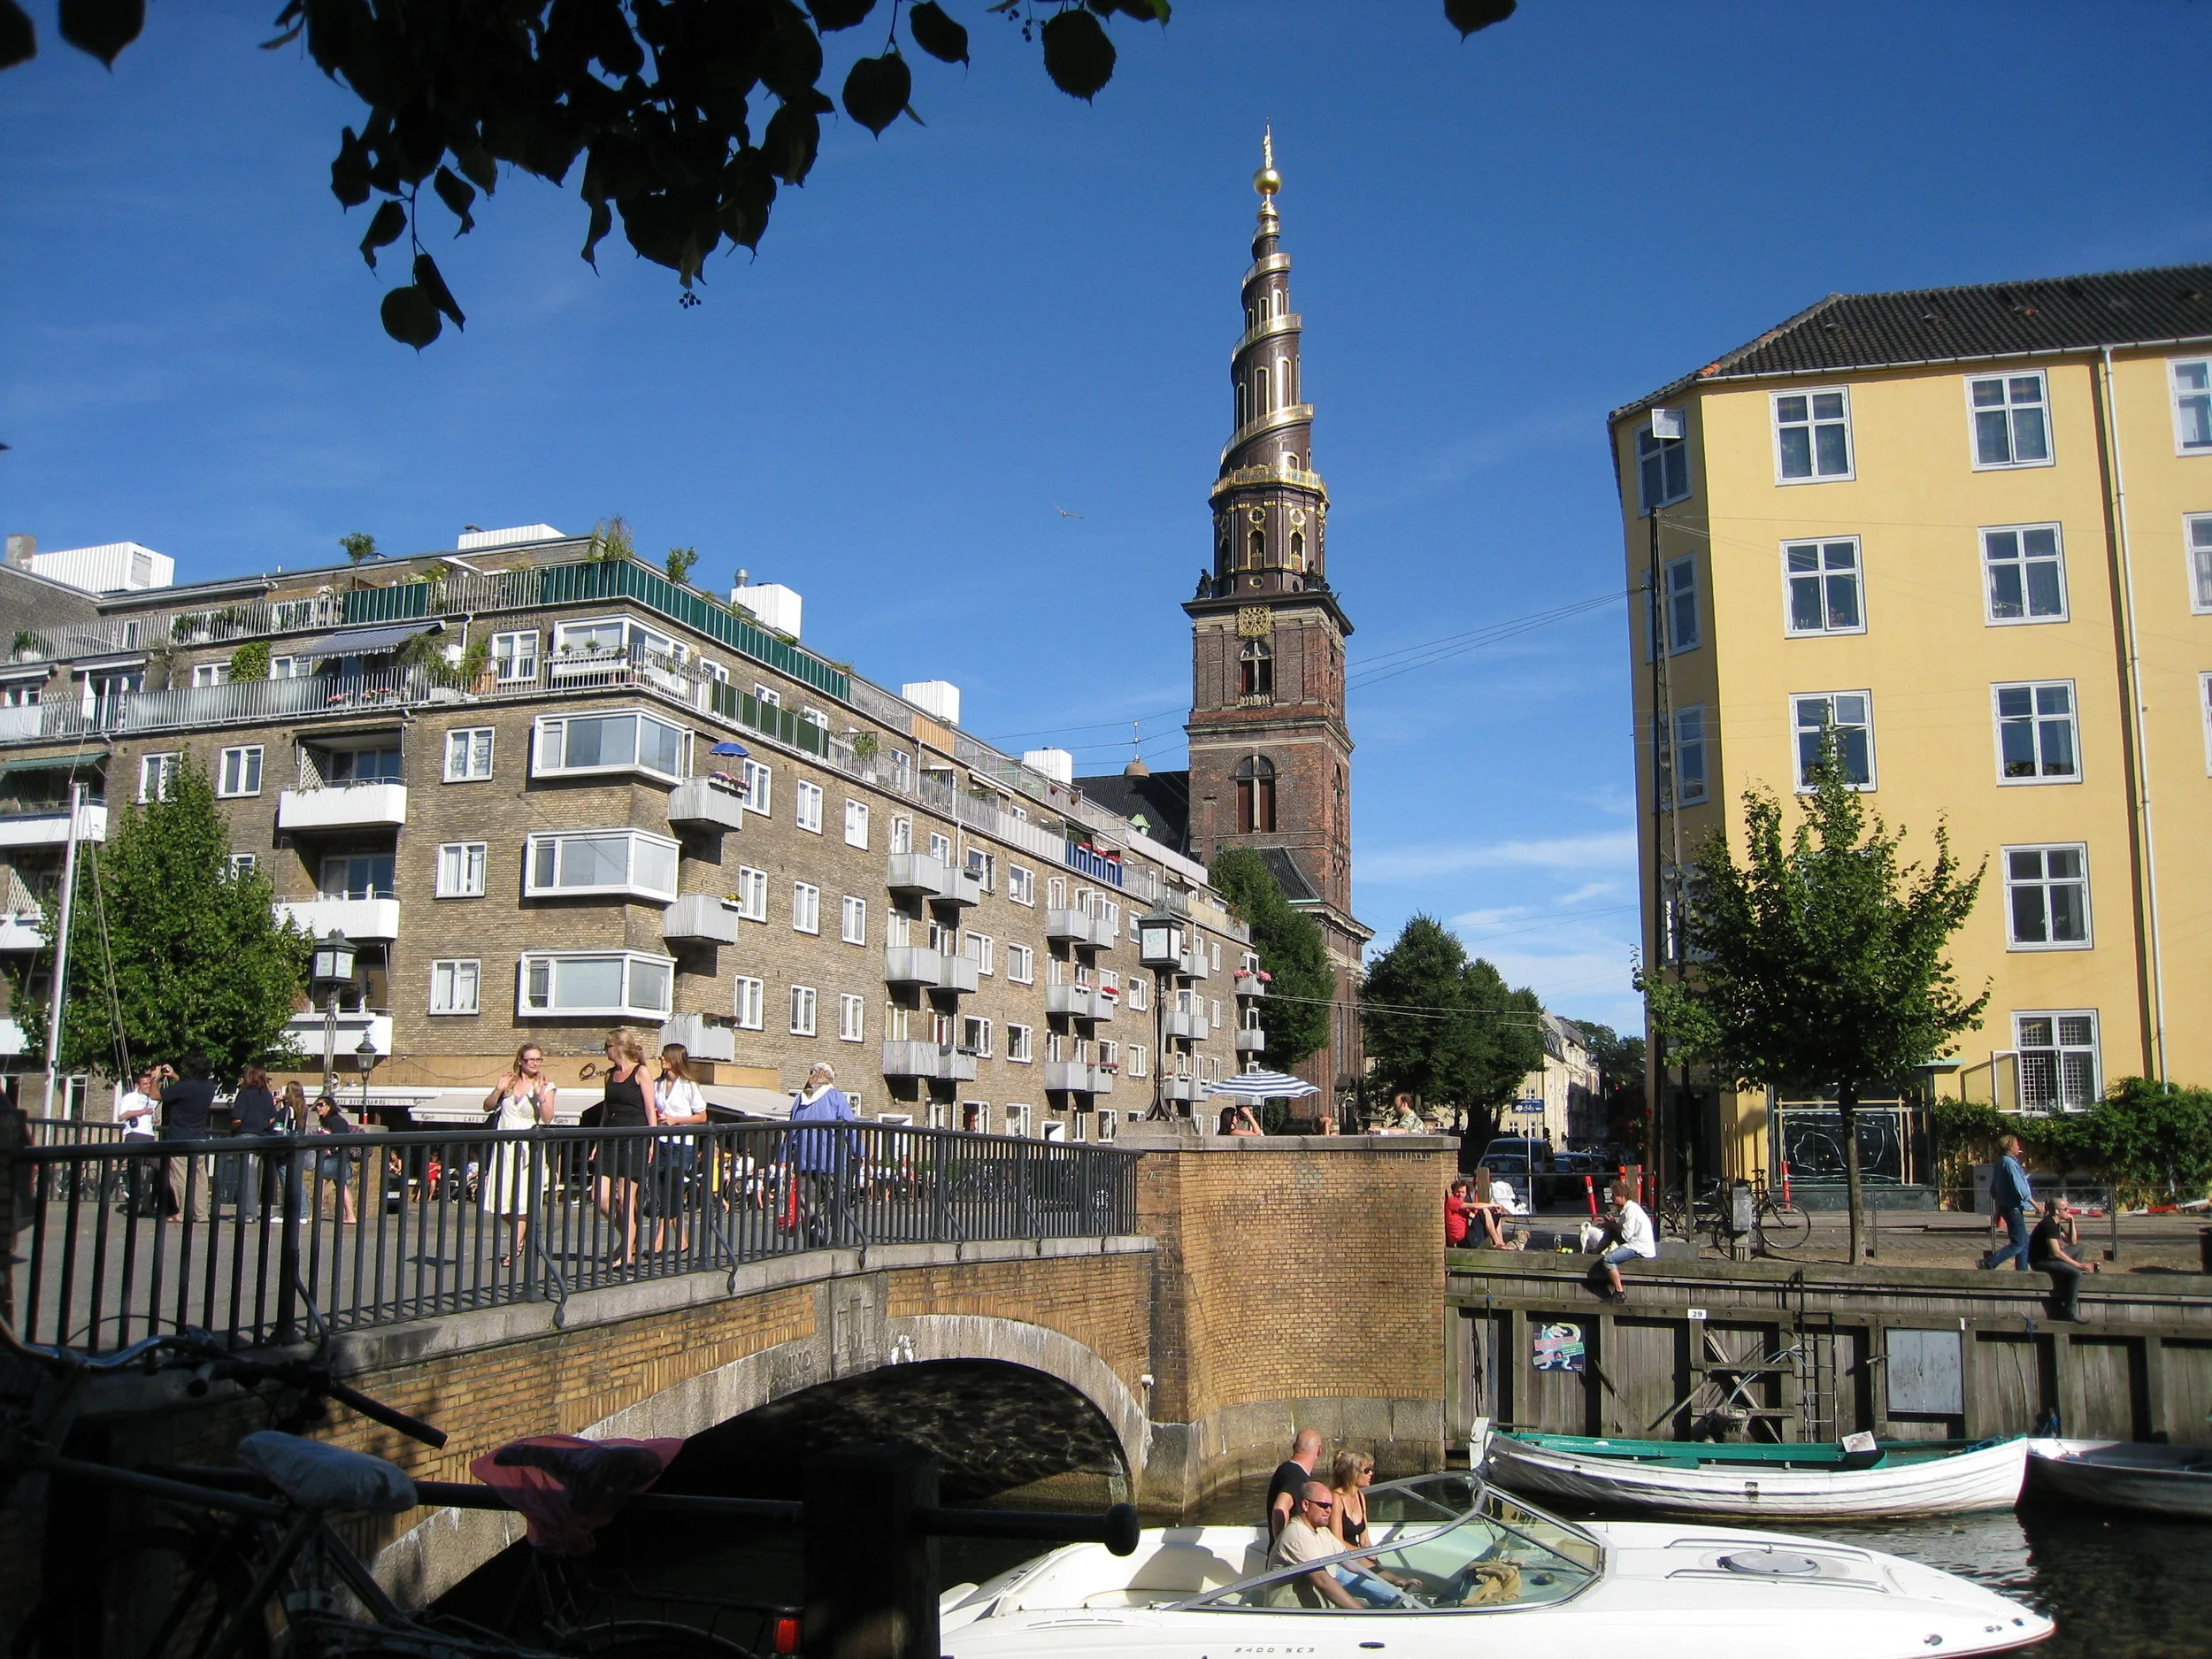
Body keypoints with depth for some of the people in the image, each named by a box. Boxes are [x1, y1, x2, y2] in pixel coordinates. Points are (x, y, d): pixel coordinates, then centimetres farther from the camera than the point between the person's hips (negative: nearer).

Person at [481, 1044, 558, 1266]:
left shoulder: (546, 1086, -1)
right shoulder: (509, 1081, 8)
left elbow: (547, 1118, -11)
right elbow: (488, 1107, 11)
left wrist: (540, 1095, -24)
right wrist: (498, 1090, -6)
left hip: (528, 1148, -4)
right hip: (504, 1145, 4)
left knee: (521, 1200, -8)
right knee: (503, 1201, 3)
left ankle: (514, 1250, -3)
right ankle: (522, 1238, 26)